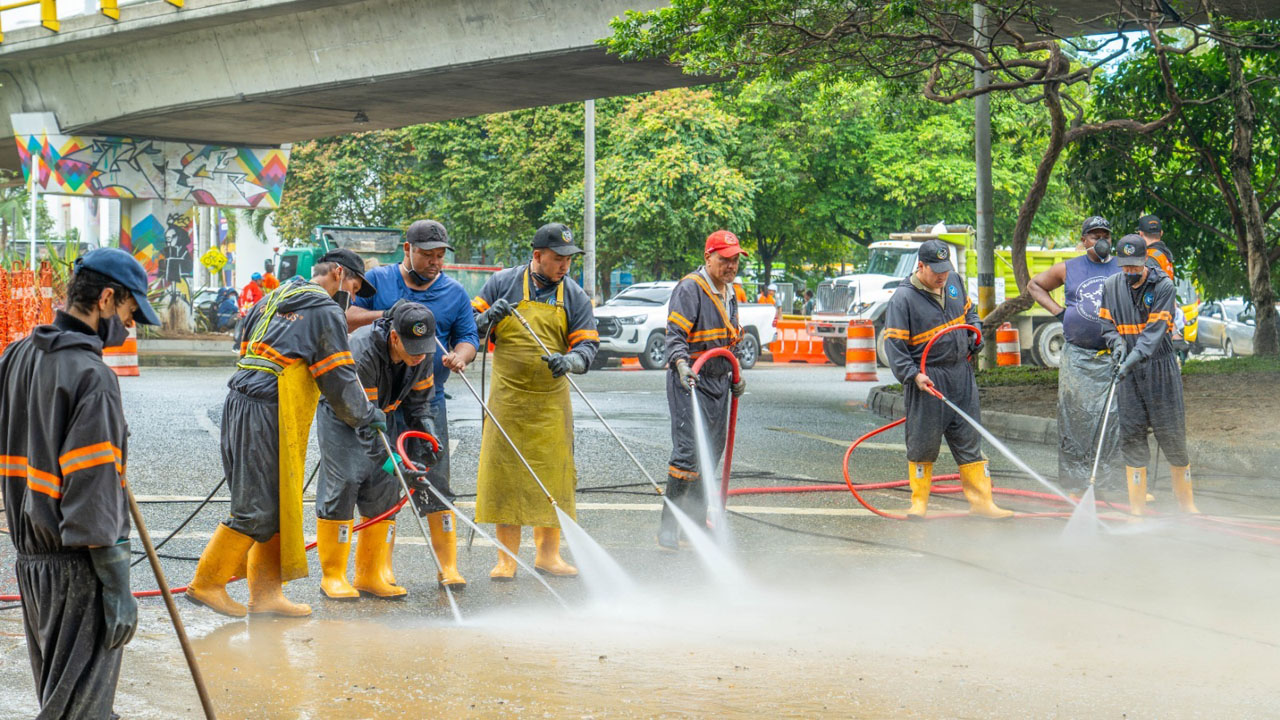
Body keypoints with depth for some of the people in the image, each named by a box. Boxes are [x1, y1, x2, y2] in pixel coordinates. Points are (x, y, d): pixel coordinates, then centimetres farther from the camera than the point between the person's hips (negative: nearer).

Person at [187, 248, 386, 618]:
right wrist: (366, 415, 9)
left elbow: (244, 343, 25)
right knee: (257, 509, -4)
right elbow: (338, 379, -5)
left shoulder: (274, 299, 22)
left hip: (240, 403, 9)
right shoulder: (326, 312, -3)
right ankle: (207, 583, 0)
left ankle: (265, 592, 13)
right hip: (267, 412, -9)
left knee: (277, 506, 12)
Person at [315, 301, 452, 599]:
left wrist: (427, 440, -11)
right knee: (342, 484, -14)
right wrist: (390, 460, -43)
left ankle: (370, 575, 5)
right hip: (340, 415, -6)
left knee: (384, 486, -1)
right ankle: (333, 576, -6)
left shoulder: (421, 355, -15)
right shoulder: (362, 352, -36)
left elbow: (418, 401, 1)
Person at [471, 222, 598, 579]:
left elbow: (588, 345, 3)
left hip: (551, 400, 2)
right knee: (504, 473, -4)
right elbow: (470, 327, 7)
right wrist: (488, 317, -16)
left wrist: (569, 360, -19)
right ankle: (507, 557, 3)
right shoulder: (503, 283, 3)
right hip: (507, 398, -1)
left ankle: (548, 553, 15)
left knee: (553, 474, 3)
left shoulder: (574, 295, 6)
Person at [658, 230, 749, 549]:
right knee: (688, 450, -15)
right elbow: (675, 335, -18)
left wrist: (735, 376, 25)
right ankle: (668, 527, -10)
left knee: (712, 452, 12)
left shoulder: (729, 293, 17)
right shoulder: (690, 289, -11)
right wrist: (681, 362, -34)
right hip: (690, 380, -9)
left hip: (718, 382, 9)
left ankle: (695, 525, 23)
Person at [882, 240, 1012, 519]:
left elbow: (968, 310, 27)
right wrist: (913, 374, -24)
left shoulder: (954, 281, 7)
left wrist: (974, 333, 8)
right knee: (922, 444, 0)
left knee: (969, 440, 7)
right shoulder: (903, 298, -13)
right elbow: (893, 342, -14)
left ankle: (981, 501, 10)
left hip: (961, 374, 6)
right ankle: (919, 503, 13)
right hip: (926, 378, -6)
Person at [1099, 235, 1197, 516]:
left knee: (1172, 434, 0)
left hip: (1160, 369, -3)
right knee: (1132, 435, 0)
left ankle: (1186, 501, 14)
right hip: (1128, 371, 3)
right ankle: (1137, 506, 6)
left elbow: (1155, 330, -16)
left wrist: (1134, 357, -29)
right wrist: (1117, 344, -12)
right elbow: (1106, 324, 10)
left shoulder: (1163, 285, -7)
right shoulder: (1112, 286, 5)